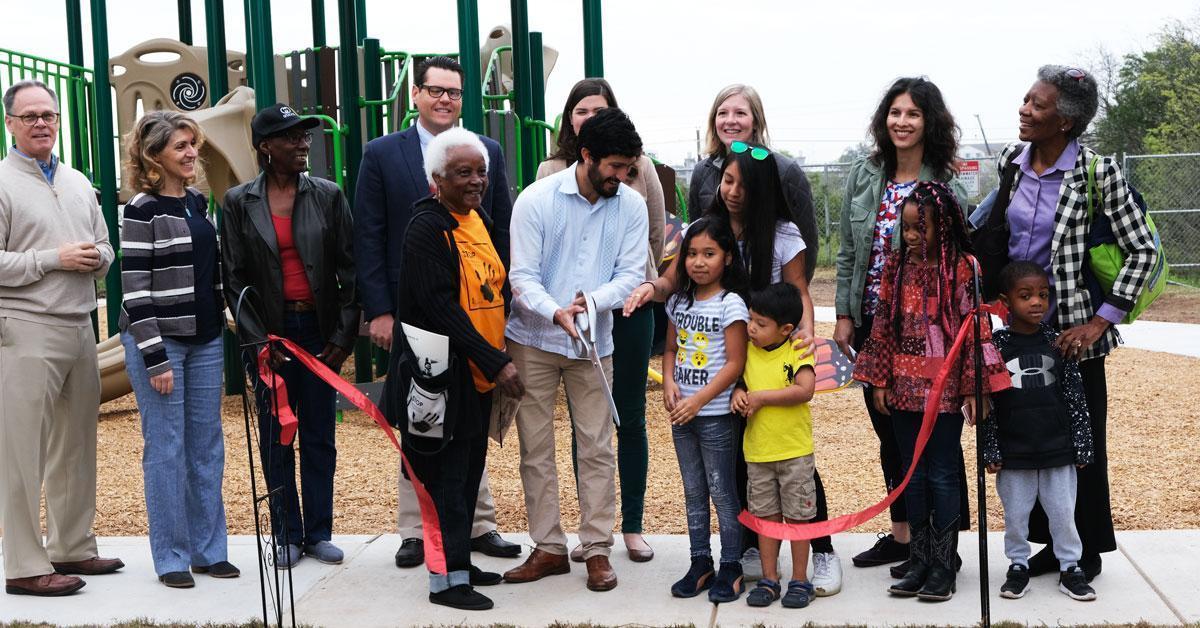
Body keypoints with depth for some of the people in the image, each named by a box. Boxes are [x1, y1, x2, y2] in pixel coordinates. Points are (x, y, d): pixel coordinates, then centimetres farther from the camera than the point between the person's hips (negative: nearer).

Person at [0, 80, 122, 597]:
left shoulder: (78, 183, 16)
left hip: (80, 327, 7)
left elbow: (104, 248, 22)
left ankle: (72, 549, 24)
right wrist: (54, 259, -14)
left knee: (76, 446, 13)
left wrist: (95, 257, -1)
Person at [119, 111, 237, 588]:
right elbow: (135, 288, -13)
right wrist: (155, 358, -17)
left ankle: (210, 550, 19)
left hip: (204, 340, 7)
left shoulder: (198, 202, 11)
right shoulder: (142, 209, -10)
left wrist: (227, 314, 16)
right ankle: (171, 558, 10)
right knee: (166, 449, 0)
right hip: (158, 341, -7)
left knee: (207, 446, 10)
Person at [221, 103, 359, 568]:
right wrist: (258, 339, -7)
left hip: (319, 330, 1)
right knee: (275, 439, 6)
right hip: (270, 334, -1)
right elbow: (234, 279, 0)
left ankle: (319, 533, 18)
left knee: (319, 438, 7)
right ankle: (287, 536, 17)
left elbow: (349, 270, 2)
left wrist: (343, 336, -4)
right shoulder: (239, 202, 1)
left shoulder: (328, 196, 2)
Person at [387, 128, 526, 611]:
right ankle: (446, 580, 9)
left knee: (468, 472, 15)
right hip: (443, 372, -8)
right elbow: (441, 306, -21)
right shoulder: (426, 227, -14)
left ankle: (460, 564, 27)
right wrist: (496, 362, -21)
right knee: (448, 476, -1)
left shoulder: (479, 220, 11)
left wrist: (497, 359, 12)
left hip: (479, 373, 8)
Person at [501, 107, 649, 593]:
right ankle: (549, 548, 16)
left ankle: (597, 549, 13)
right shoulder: (536, 199, -10)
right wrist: (556, 312, -32)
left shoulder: (632, 205, -3)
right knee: (535, 447, 5)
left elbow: (631, 273, -6)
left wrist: (592, 301, -26)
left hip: (594, 341, 1)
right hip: (533, 339, -1)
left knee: (597, 448, 2)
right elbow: (522, 276, -13)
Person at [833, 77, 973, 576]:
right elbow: (848, 251, 8)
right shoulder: (864, 176, 5)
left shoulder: (947, 186, -8)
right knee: (886, 428, 13)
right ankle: (900, 532, 27)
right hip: (871, 321, 5)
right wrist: (844, 315, 5)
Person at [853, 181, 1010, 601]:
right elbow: (883, 325, 7)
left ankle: (943, 565, 14)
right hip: (904, 385, 4)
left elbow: (976, 330, -9)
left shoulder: (962, 268, -8)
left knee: (942, 475, 3)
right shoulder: (896, 266, 5)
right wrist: (878, 381, 5)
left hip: (945, 387, -4)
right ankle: (919, 560, 21)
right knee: (913, 473, 11)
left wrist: (975, 387, -11)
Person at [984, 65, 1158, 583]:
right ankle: (1052, 541, 28)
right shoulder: (1009, 162, 1)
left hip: (1071, 329, -5)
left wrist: (1100, 321, -15)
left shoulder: (1097, 171, -13)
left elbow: (1142, 250, -10)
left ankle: (1088, 549, 23)